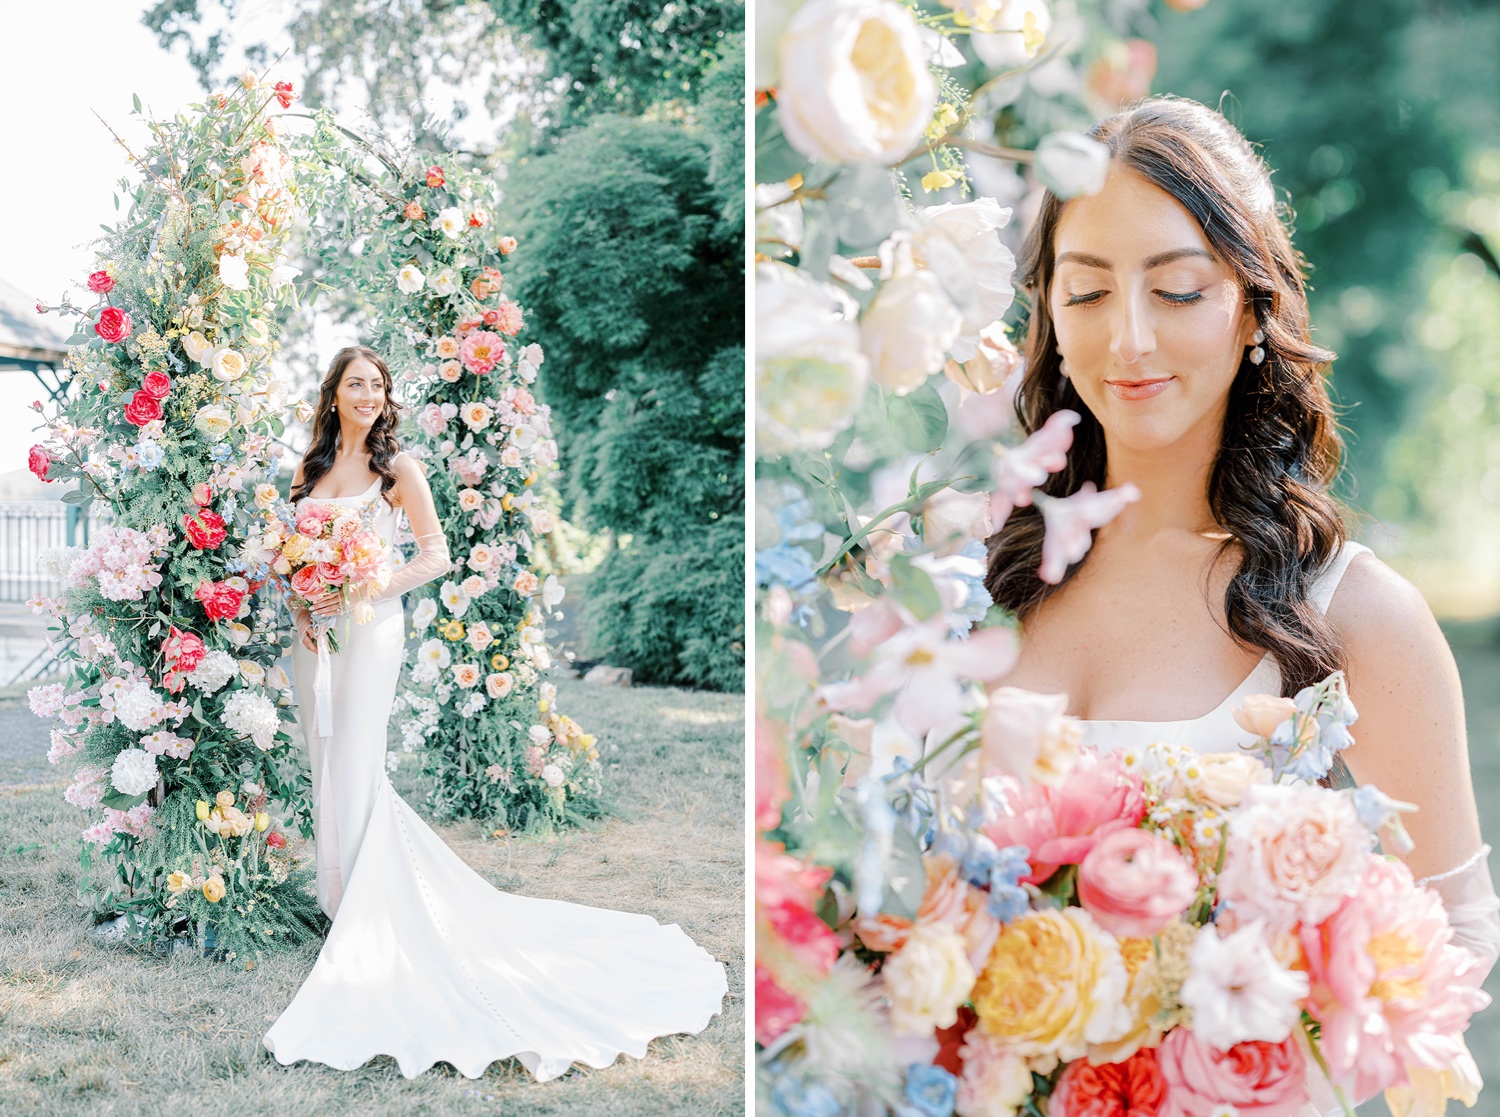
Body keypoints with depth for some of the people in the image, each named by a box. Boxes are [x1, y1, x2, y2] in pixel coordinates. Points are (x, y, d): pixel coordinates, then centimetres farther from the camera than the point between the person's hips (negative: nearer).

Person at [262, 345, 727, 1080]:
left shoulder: (396, 466, -3)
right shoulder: (310, 467, 12)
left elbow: (435, 554, -7)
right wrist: (300, 604, 0)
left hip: (368, 627, -5)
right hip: (314, 631, 5)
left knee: (355, 763, -7)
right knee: (325, 760, 9)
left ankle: (364, 909, 0)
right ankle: (340, 888, 22)